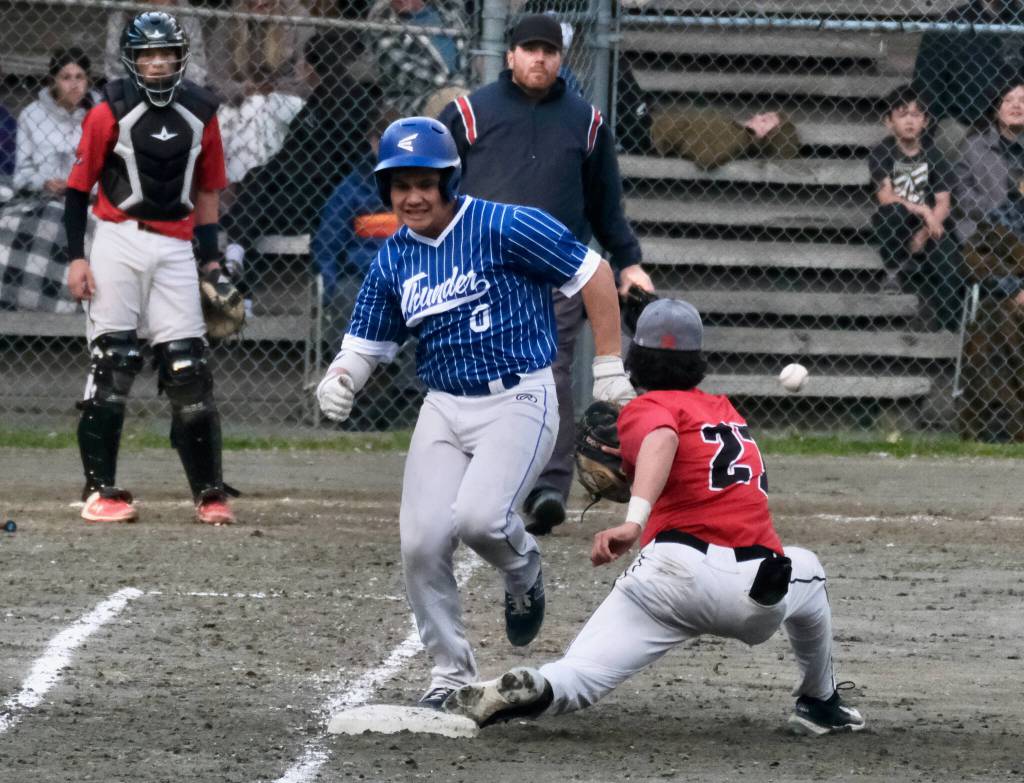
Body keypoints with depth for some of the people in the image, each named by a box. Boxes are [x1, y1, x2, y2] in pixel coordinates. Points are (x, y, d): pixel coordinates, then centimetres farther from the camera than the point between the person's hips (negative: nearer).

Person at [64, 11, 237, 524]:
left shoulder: (200, 113, 7)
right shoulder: (110, 113, -5)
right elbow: (78, 187, -2)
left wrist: (211, 258, 11)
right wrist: (76, 258, -8)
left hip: (176, 248, 3)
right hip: (118, 242, -3)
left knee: (188, 368, 0)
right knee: (110, 363, -5)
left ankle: (209, 493, 3)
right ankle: (99, 491, -2)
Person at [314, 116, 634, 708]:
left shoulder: (503, 228, -11)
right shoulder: (394, 260, 8)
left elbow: (594, 274, -7)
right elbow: (366, 343, 12)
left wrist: (610, 367, -7)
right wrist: (339, 383, -11)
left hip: (519, 400, -6)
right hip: (444, 408, 6)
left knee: (479, 518, -26)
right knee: (422, 542, -6)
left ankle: (523, 566, 12)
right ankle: (452, 672, 12)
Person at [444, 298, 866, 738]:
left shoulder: (646, 408, 7)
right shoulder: (727, 411, 24)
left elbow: (662, 440, -16)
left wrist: (634, 520, -30)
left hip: (680, 572, -4)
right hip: (759, 598, 4)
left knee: (575, 680, -6)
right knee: (805, 571, 38)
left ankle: (529, 691, -39)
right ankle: (820, 704, 45)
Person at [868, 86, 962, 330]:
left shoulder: (933, 156, 0)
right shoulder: (882, 153, -5)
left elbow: (943, 204, -6)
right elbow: (885, 197, -15)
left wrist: (926, 232, -24)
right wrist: (923, 211, -25)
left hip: (930, 227, 1)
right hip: (895, 228, -1)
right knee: (891, 212, -36)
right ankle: (895, 271, -15)